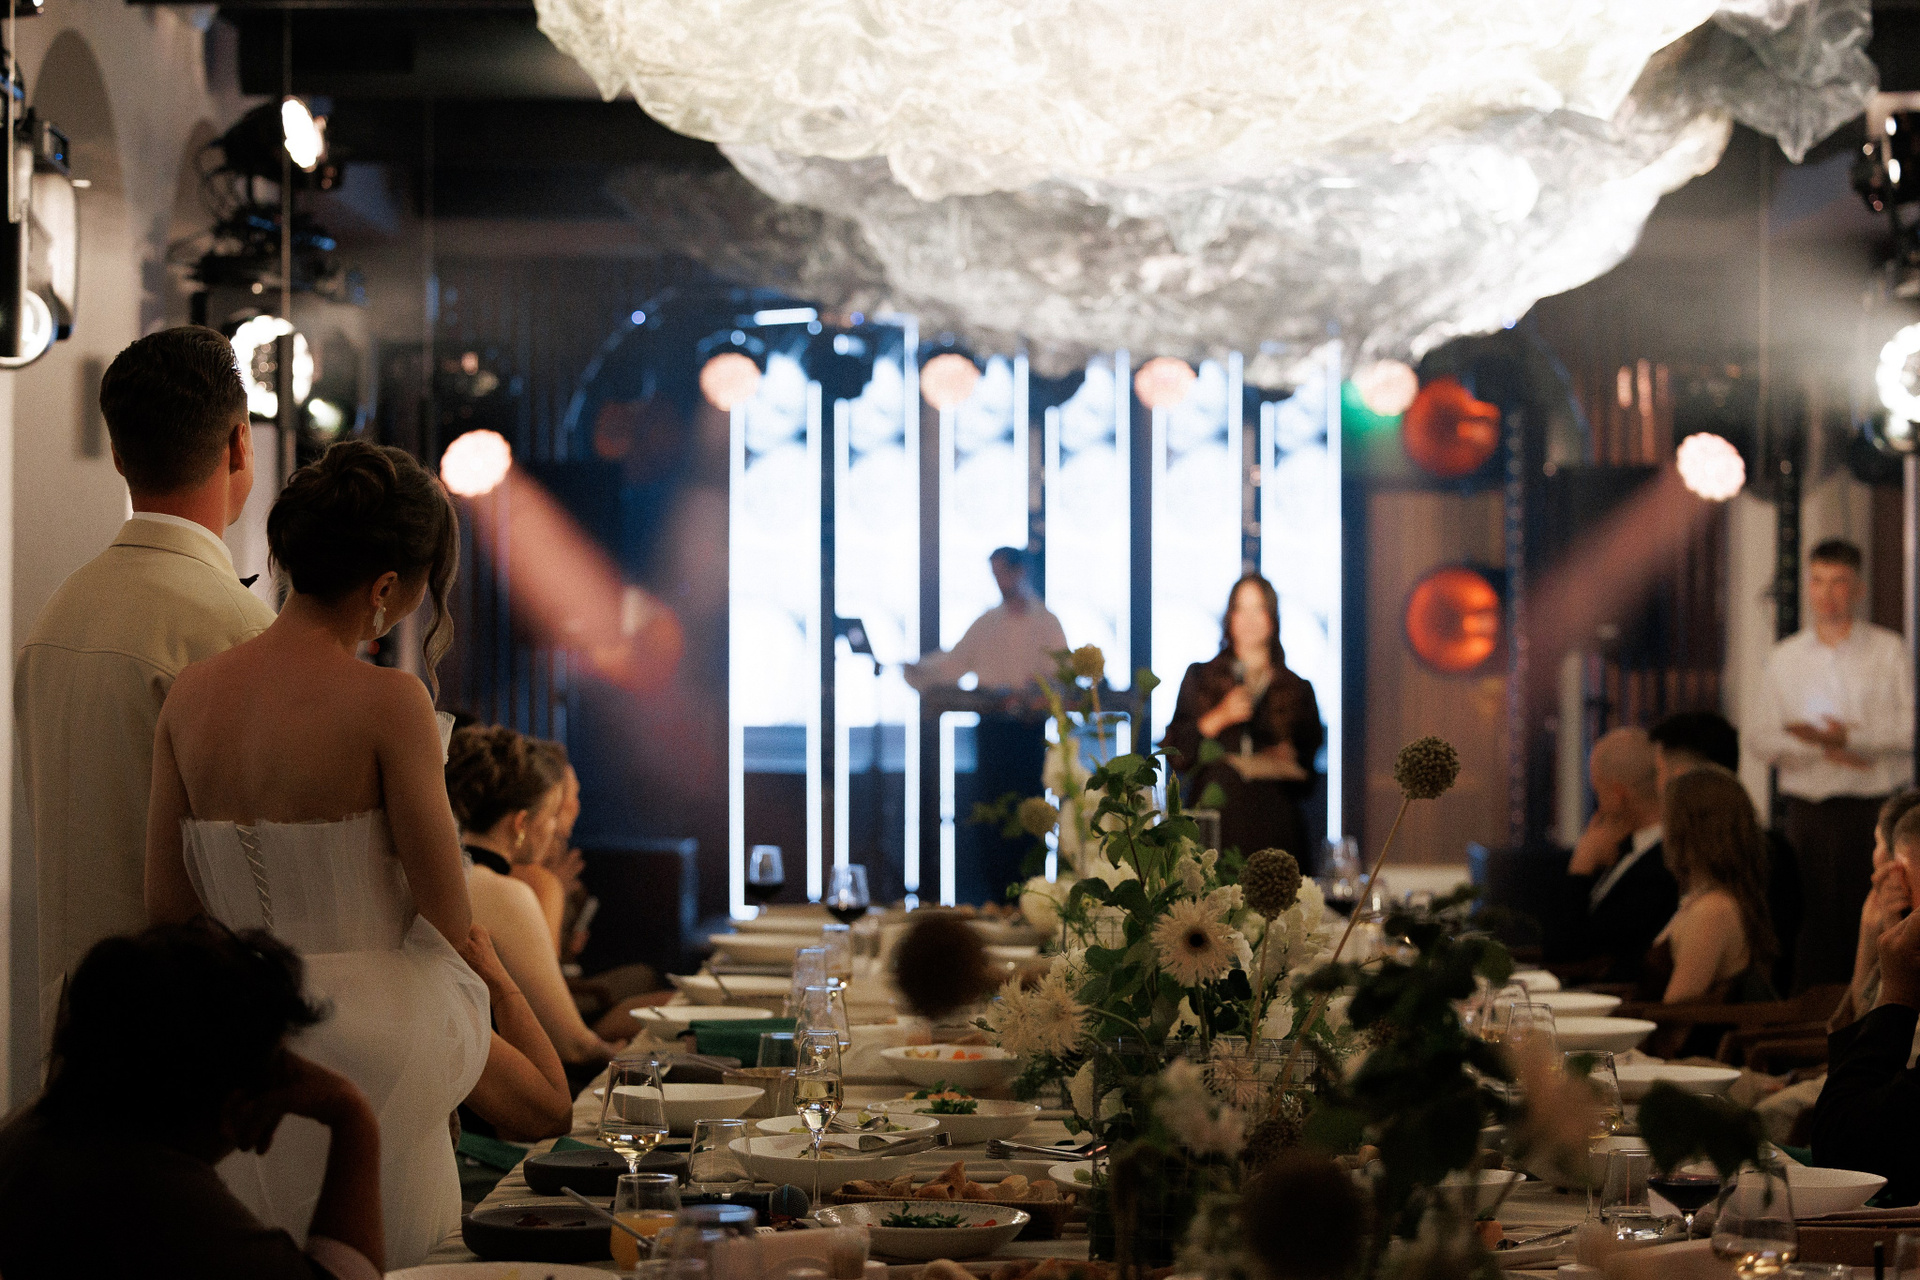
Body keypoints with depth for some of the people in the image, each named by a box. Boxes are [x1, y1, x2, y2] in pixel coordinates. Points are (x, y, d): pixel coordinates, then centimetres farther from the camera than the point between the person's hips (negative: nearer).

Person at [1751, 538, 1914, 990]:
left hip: (1876, 805, -2)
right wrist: (1823, 749, -9)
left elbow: (1908, 728, -4)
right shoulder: (1785, 657, 14)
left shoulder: (1889, 651, 7)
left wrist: (1848, 737, -16)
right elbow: (1763, 737, 6)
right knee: (1814, 923, -2)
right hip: (1809, 811, 2)